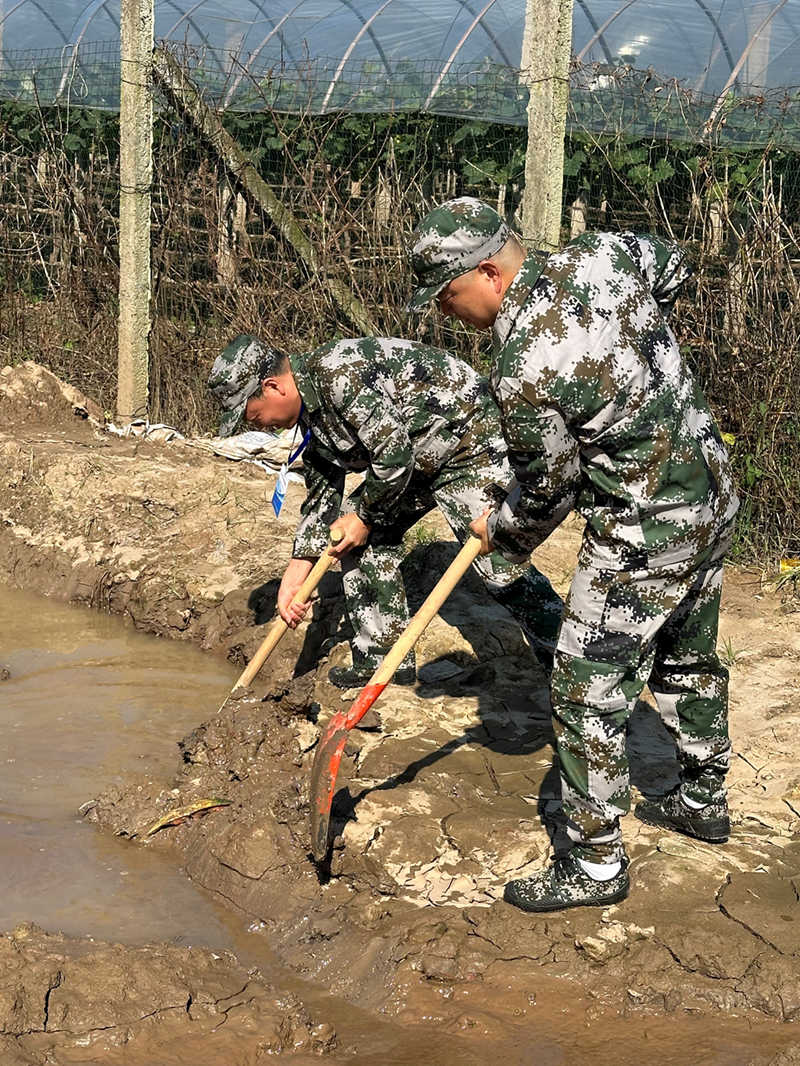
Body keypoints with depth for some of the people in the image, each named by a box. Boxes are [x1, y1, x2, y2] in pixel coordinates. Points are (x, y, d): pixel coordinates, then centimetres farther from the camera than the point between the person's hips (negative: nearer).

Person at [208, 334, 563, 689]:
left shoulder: (337, 371, -27)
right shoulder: (312, 416, 5)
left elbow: (393, 454, -27)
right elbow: (321, 499, 11)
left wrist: (363, 516, -12)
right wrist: (294, 577, 6)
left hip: (471, 436, -10)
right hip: (418, 458, 10)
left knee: (498, 560, -14)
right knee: (360, 538, 6)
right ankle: (382, 658, 13)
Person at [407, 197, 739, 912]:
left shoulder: (523, 370, -27)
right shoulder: (600, 255, -6)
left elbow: (546, 490, -13)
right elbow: (674, 267, 17)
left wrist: (501, 535, 8)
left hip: (645, 534, -9)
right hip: (713, 492, 9)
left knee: (587, 692, 2)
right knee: (687, 658, 26)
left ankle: (596, 863, 12)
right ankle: (704, 801, 44)